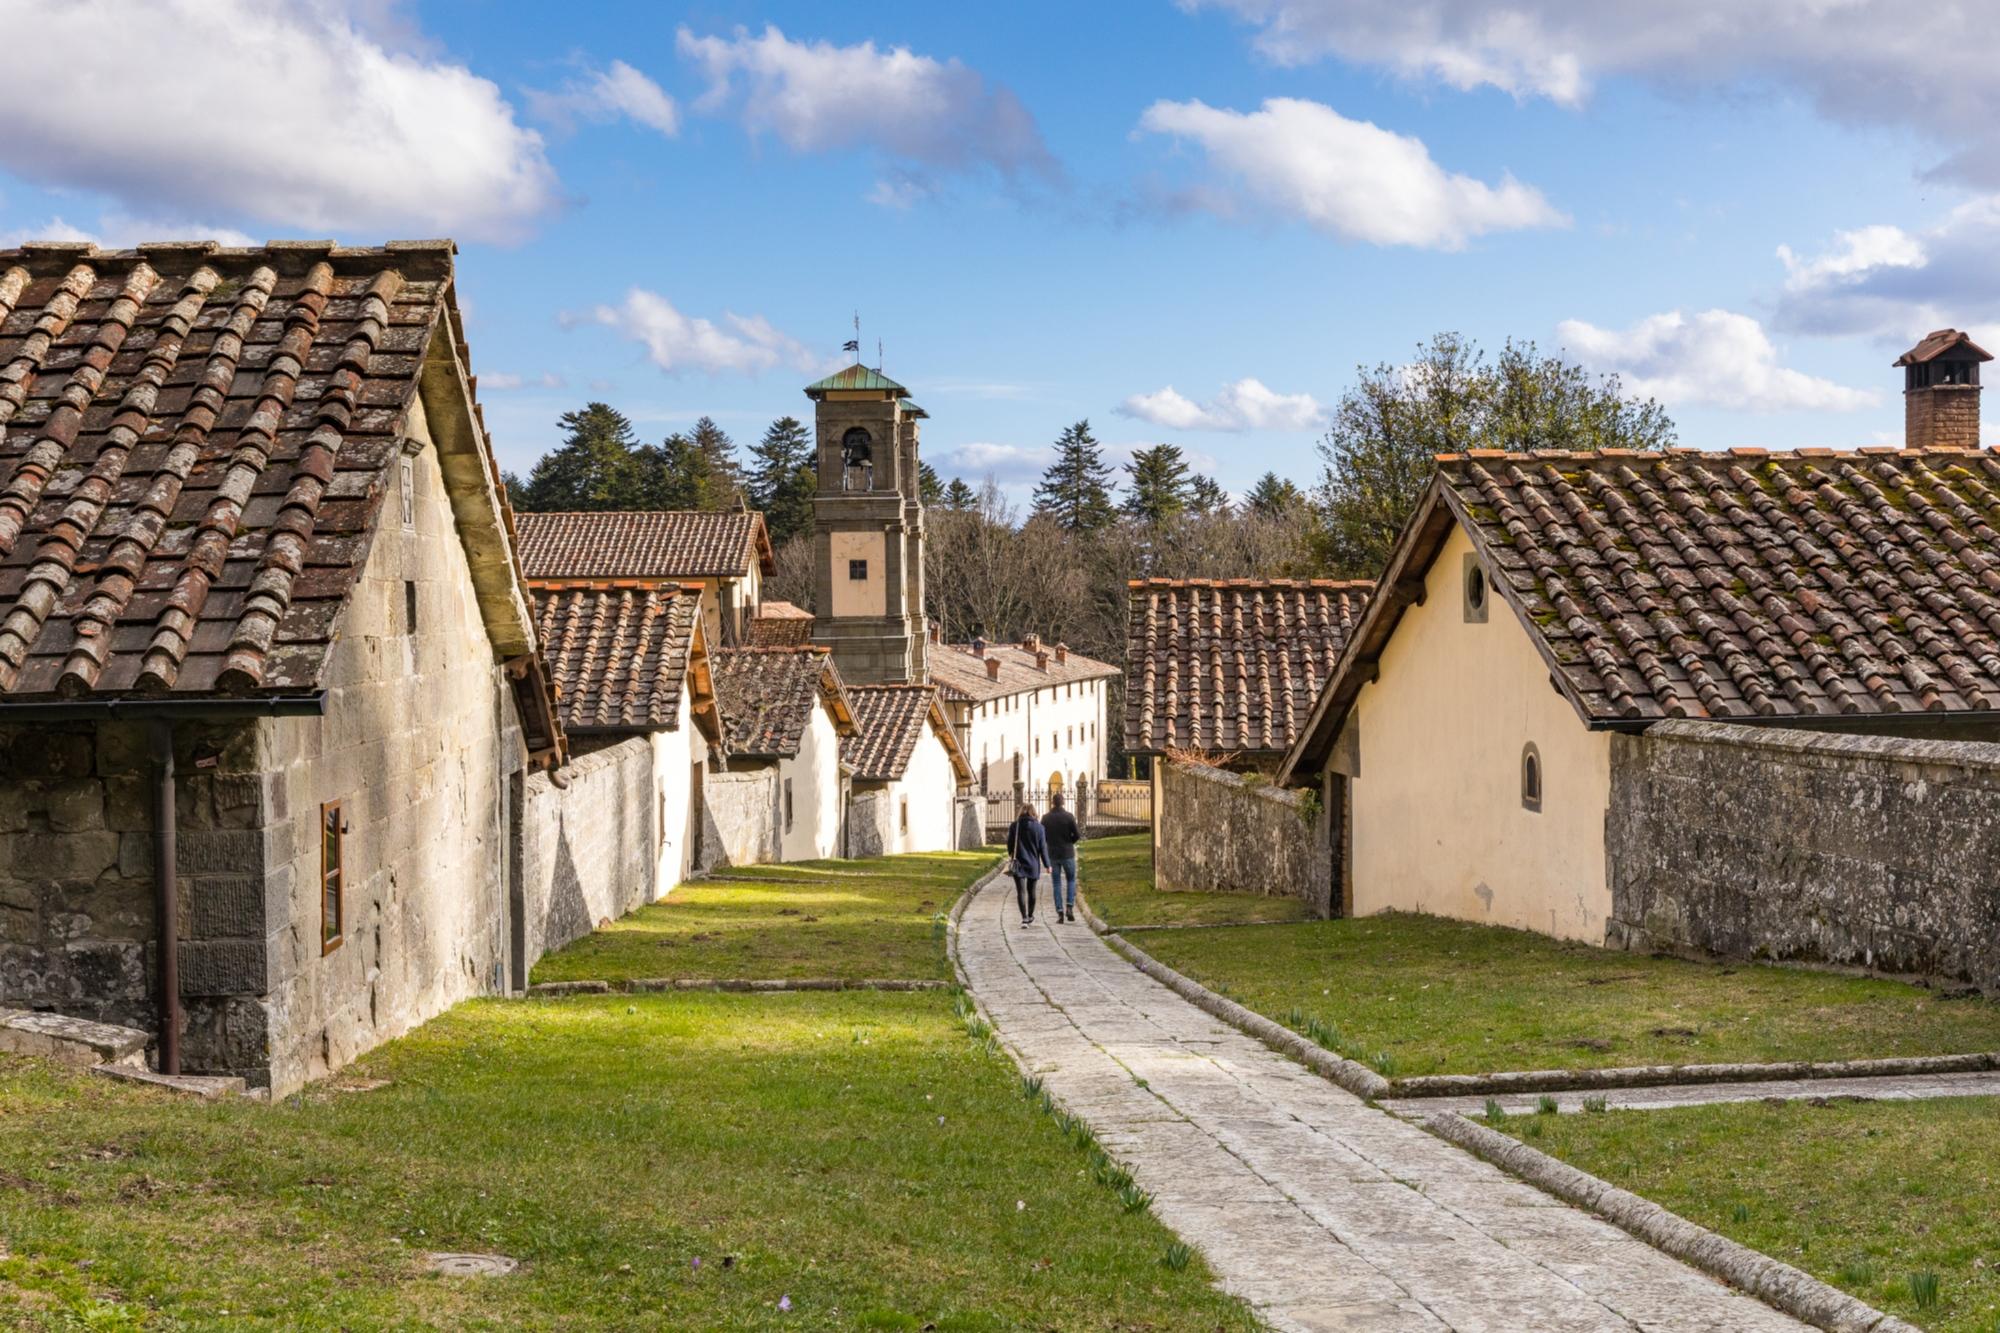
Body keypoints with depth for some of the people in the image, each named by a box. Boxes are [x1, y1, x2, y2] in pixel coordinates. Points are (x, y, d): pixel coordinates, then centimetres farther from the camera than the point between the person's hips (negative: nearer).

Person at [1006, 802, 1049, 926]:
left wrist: (1012, 856, 24)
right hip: (1033, 864, 1)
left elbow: (1009, 845, 4)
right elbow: (1042, 847, -4)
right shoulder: (1038, 827, -5)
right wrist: (1046, 864, 3)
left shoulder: (1014, 826, -5)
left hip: (1019, 864, -1)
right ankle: (1030, 916, 31)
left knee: (1021, 891, -4)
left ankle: (1024, 917, -19)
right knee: (1031, 891, 17)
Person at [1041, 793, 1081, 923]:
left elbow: (1042, 837, 0)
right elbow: (1077, 835, -9)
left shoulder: (1046, 818, -3)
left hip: (1053, 854, 1)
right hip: (1067, 854, -1)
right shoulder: (1069, 816, -9)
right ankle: (1069, 907, -3)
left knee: (1056, 884, 7)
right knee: (1071, 880, 14)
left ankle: (1060, 912, 1)